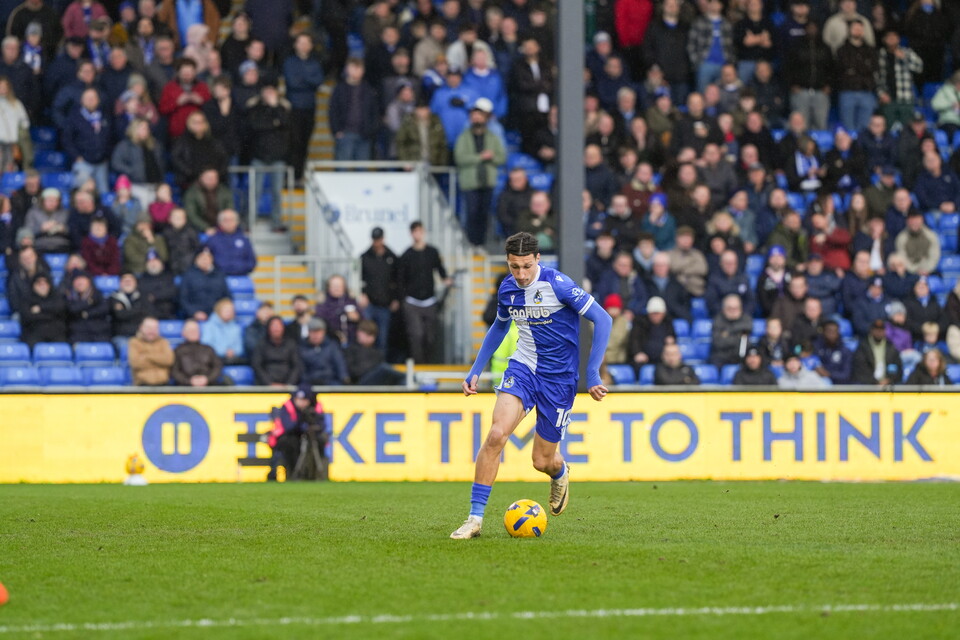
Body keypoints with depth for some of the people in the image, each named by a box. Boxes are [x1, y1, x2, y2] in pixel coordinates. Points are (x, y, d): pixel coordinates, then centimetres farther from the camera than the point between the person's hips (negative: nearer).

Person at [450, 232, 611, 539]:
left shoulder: (556, 284, -18)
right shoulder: (508, 289, -1)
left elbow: (602, 320, -14)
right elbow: (499, 327, 21)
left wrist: (593, 373, -18)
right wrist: (475, 370, 16)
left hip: (559, 377, -3)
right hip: (523, 368, 3)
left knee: (542, 462, 5)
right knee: (497, 434, -22)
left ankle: (560, 473, 46)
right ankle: (475, 517, -17)